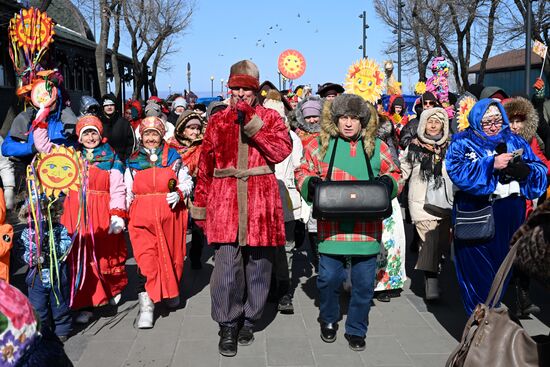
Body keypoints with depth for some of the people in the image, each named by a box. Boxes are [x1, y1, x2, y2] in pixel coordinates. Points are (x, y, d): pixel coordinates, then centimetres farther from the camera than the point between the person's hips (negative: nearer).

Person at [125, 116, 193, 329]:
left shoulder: (173, 158, 8)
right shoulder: (133, 162, 10)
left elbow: (187, 182, 11)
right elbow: (127, 192, 12)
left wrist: (179, 193, -9)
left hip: (170, 215, 1)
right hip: (142, 217, -1)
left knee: (172, 255, 11)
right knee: (145, 258, -10)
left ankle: (172, 292, 35)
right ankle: (146, 305, -7)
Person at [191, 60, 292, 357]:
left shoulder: (270, 117, 10)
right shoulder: (217, 121, 12)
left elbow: (281, 151, -9)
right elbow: (205, 166, 12)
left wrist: (252, 122, -12)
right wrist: (200, 206, 10)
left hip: (261, 202, 0)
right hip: (224, 201, 0)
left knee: (258, 264, 8)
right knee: (226, 265, -7)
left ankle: (248, 321, 25)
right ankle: (228, 326, 8)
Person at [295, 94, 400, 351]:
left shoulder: (376, 146, 7)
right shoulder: (321, 144, 4)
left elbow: (393, 173, 15)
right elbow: (303, 171, 9)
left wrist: (388, 183, -6)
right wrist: (310, 183, -11)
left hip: (367, 228, 1)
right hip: (332, 226, -1)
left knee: (363, 284, 7)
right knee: (329, 278, 6)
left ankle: (356, 330, 27)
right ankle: (328, 321, 33)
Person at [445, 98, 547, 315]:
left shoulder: (515, 141, 13)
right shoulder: (462, 143, 2)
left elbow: (540, 171, 7)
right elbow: (457, 171, -16)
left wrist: (524, 169, -15)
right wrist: (492, 164, -20)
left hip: (510, 218, 3)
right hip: (476, 217, -3)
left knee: (501, 268, 9)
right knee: (478, 270, 0)